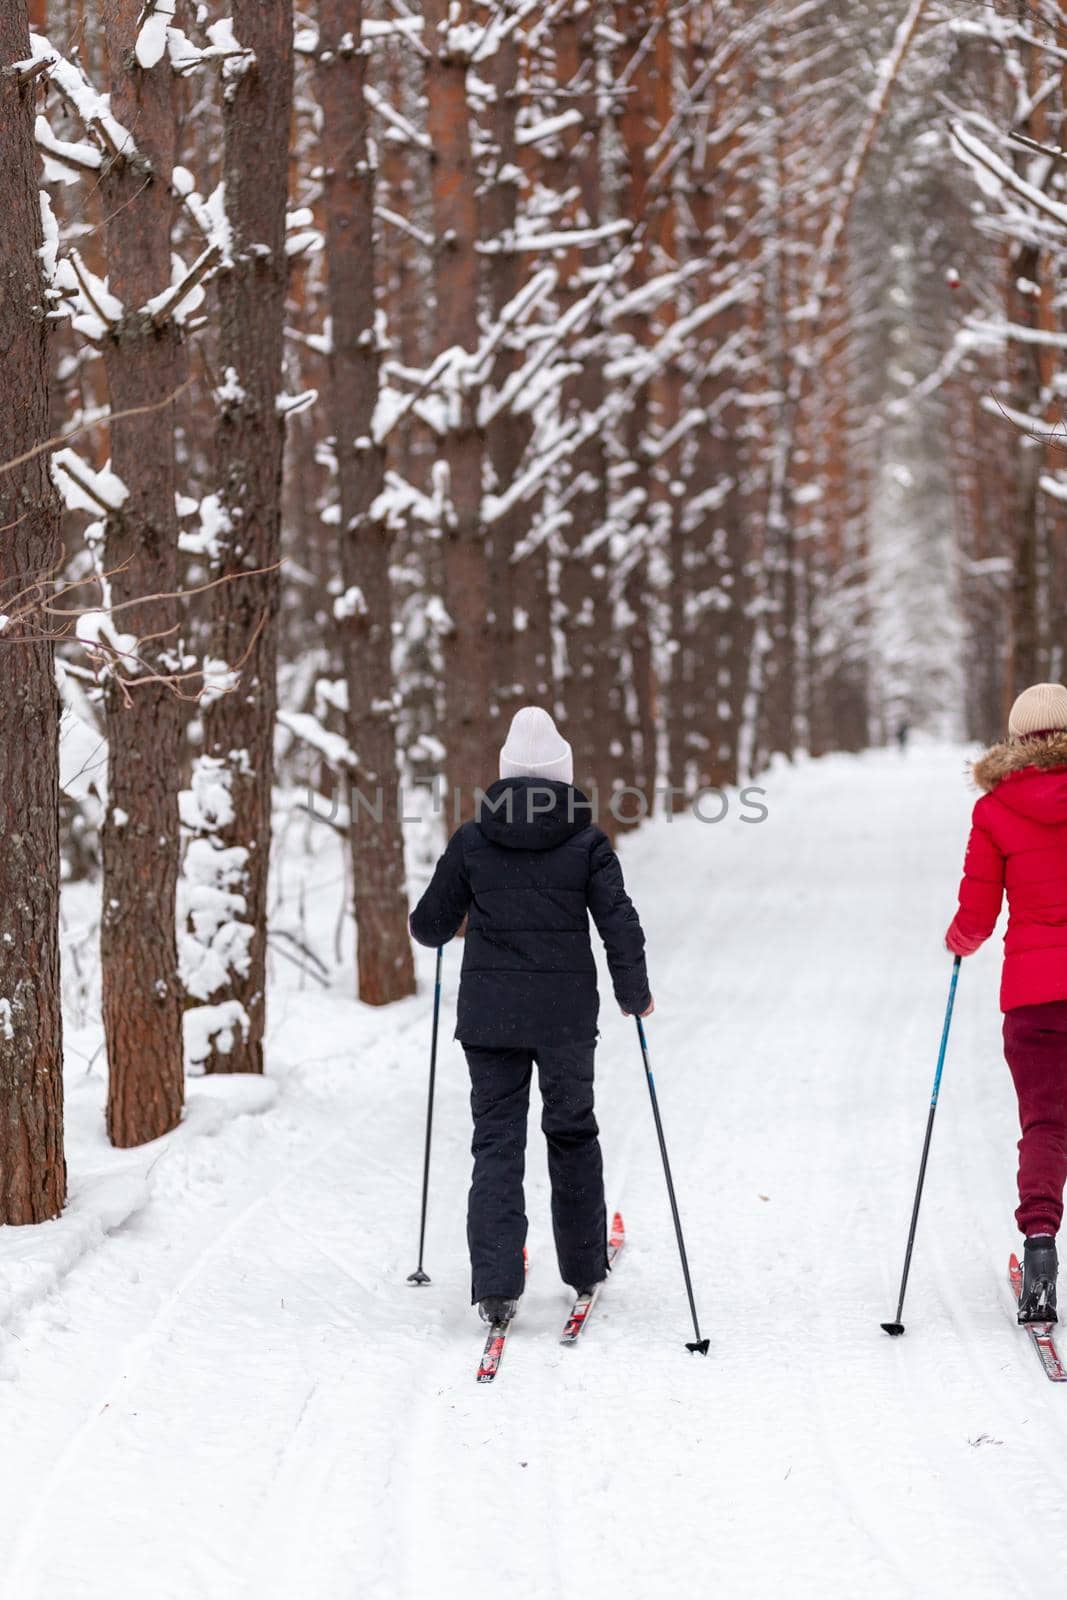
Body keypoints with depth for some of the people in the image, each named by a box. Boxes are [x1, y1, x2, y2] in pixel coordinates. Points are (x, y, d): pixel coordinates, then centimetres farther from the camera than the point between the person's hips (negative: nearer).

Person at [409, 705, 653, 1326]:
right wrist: (635, 994, 10)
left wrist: (436, 925, 29)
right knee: (573, 1134, 17)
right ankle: (585, 1268, 29)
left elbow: (430, 926, 5)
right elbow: (620, 925, -6)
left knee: (497, 1141, 3)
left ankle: (496, 1287, -7)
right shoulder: (587, 843, -4)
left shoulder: (472, 841, -1)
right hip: (567, 1014, 0)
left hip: (489, 1013, 0)